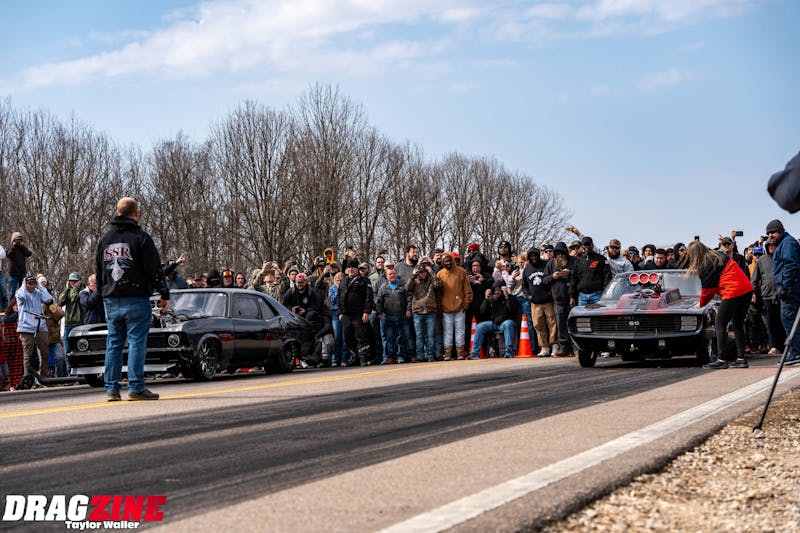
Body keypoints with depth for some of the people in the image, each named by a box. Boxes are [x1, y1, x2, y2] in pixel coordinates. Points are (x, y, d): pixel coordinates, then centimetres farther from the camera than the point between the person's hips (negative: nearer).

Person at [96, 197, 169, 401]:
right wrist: (164, 295, -3)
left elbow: (98, 270, 18)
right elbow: (155, 269, -8)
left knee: (113, 343, 8)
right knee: (137, 342, -4)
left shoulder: (105, 239, 13)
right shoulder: (140, 237, -6)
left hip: (111, 300, 5)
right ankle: (136, 388, -6)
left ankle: (112, 388, 7)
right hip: (136, 299, -5)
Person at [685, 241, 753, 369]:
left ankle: (721, 360, -4)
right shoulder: (718, 255, 18)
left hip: (733, 293, -9)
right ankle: (741, 359, 16)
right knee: (738, 325, 16)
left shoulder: (706, 265, -9)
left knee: (720, 325, -1)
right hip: (747, 289, 9)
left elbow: (708, 289, -2)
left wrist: (701, 303, 16)